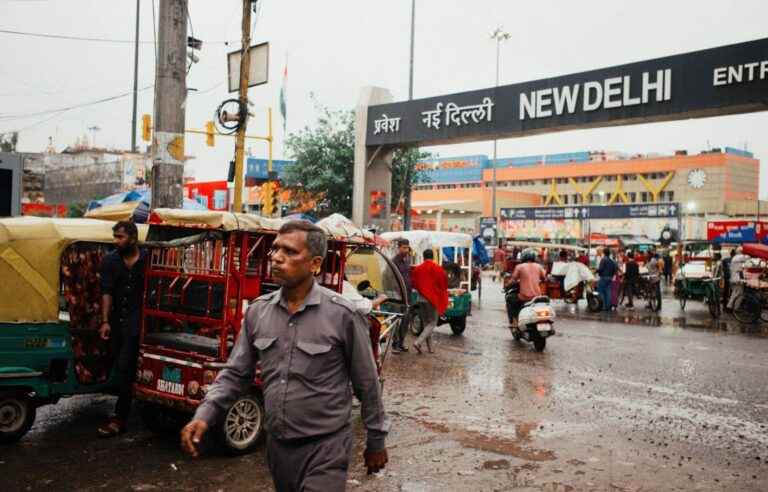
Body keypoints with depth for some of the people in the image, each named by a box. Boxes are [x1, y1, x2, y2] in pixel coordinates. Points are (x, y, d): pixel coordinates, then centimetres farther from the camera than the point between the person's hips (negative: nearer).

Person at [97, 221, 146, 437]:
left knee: (124, 367, -10)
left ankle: (120, 418, -5)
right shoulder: (110, 261, 6)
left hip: (137, 321, -4)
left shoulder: (147, 259, -3)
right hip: (117, 319, 5)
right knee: (123, 367, 12)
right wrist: (105, 321, -6)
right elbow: (107, 292, 2)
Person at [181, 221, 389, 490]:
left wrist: (376, 442, 2)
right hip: (276, 445, 5)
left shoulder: (342, 314, -14)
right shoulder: (258, 311, 0)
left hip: (325, 447, -5)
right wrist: (204, 415, -9)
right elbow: (235, 373, 7)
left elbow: (367, 383, -6)